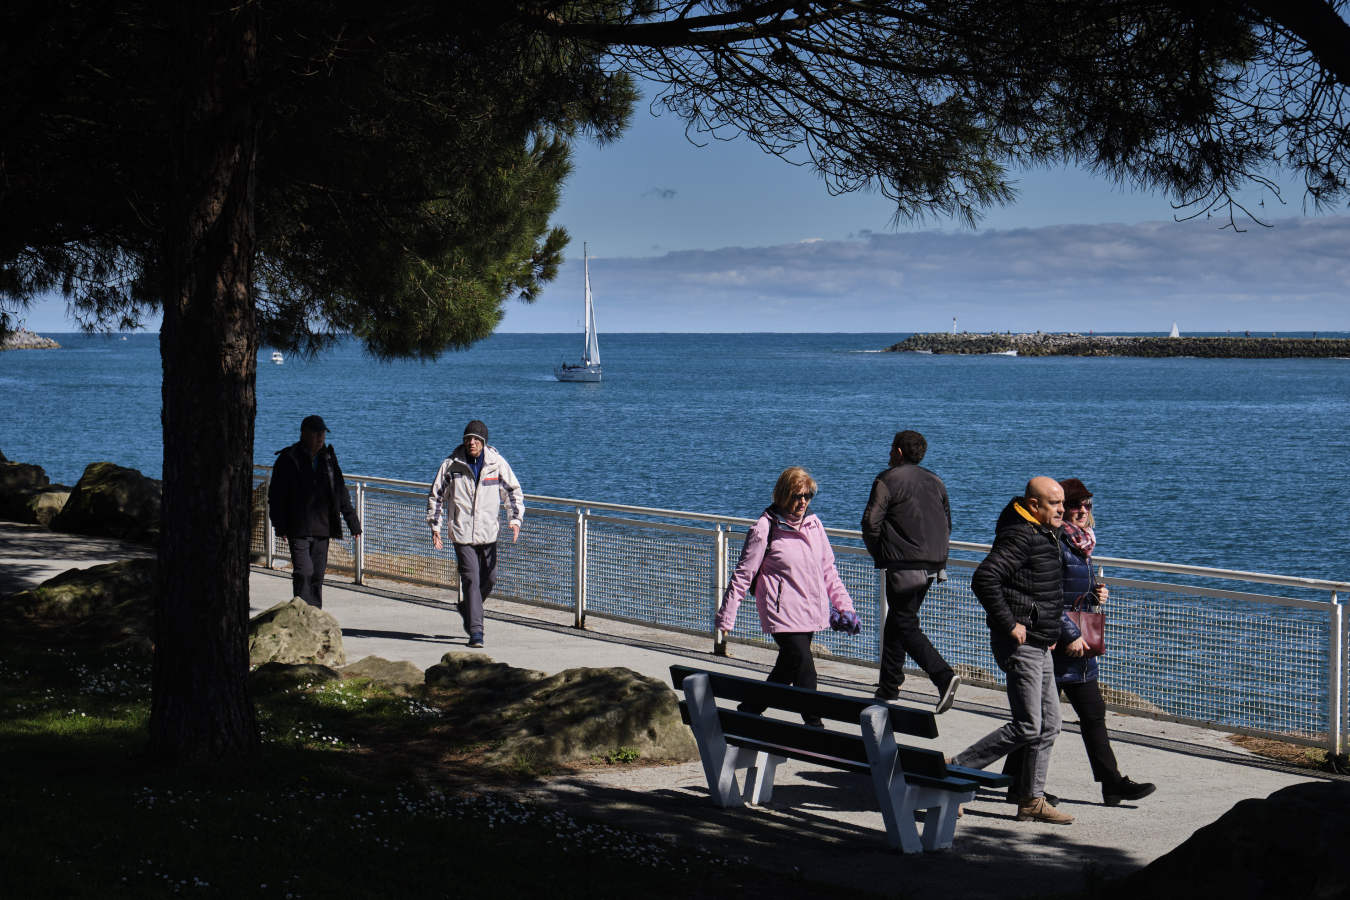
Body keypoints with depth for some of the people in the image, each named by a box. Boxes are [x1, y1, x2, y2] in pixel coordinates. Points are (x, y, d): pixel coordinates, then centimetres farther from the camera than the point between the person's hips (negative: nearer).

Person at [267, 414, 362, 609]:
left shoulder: (328, 458, 11)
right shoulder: (288, 459, -3)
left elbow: (341, 492, 15)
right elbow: (276, 496, -3)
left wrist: (353, 523, 11)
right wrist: (280, 526, -11)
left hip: (322, 527, 5)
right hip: (299, 528, -5)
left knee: (318, 574, 7)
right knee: (303, 571, -13)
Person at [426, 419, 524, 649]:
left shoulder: (497, 463, -2)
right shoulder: (451, 464, -4)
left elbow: (514, 492, 5)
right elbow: (436, 495, 6)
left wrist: (515, 519, -9)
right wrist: (435, 526, 1)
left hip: (488, 532, 3)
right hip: (462, 533, -3)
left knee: (489, 578, 11)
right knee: (471, 579, -10)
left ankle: (466, 608, 40)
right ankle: (475, 631, -8)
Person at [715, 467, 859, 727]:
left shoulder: (814, 525, 9)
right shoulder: (765, 528, -9)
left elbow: (827, 570, 18)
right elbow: (743, 574, -5)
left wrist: (844, 606, 13)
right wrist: (726, 616, -5)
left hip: (810, 614, 7)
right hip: (783, 615, -7)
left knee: (786, 671, 14)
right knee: (805, 671, -14)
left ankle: (748, 710, 31)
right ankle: (814, 727, -7)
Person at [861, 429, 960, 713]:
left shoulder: (887, 480, -7)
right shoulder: (935, 482, 14)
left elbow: (871, 522, -12)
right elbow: (947, 523, 17)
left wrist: (878, 554, 4)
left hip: (902, 566, -7)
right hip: (933, 566, 7)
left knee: (906, 626, -6)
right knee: (896, 623, 18)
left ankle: (944, 677, -23)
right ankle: (888, 687, 23)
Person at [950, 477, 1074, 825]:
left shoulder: (1045, 535, 15)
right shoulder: (1019, 535, -16)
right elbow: (983, 578, -28)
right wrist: (1010, 624, -24)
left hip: (1039, 644, 10)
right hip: (1020, 643, -10)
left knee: (1049, 724, 11)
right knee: (1027, 727, -11)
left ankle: (1032, 800, 18)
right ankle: (954, 770, -3)